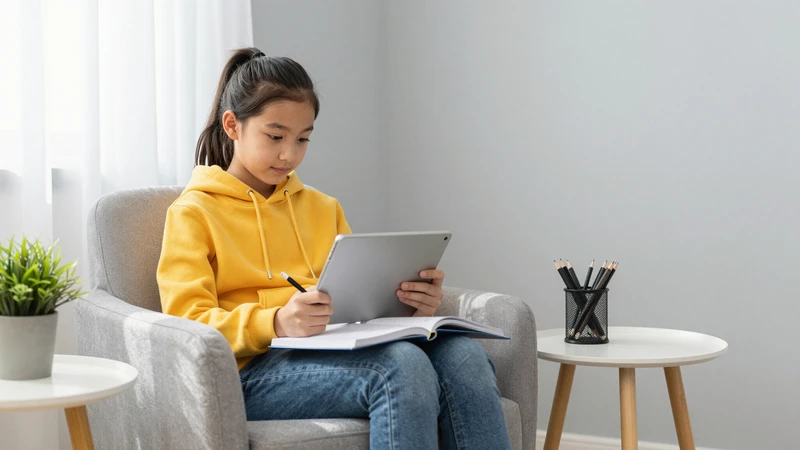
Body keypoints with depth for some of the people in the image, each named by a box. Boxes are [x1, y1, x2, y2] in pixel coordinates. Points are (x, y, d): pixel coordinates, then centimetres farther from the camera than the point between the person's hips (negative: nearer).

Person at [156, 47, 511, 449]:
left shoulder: (324, 209, 27)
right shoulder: (193, 213, 9)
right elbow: (187, 321, -4)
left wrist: (408, 303, -2)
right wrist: (276, 323, -25)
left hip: (344, 352, 5)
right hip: (255, 370, -5)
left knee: (463, 354, -28)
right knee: (403, 365, -36)